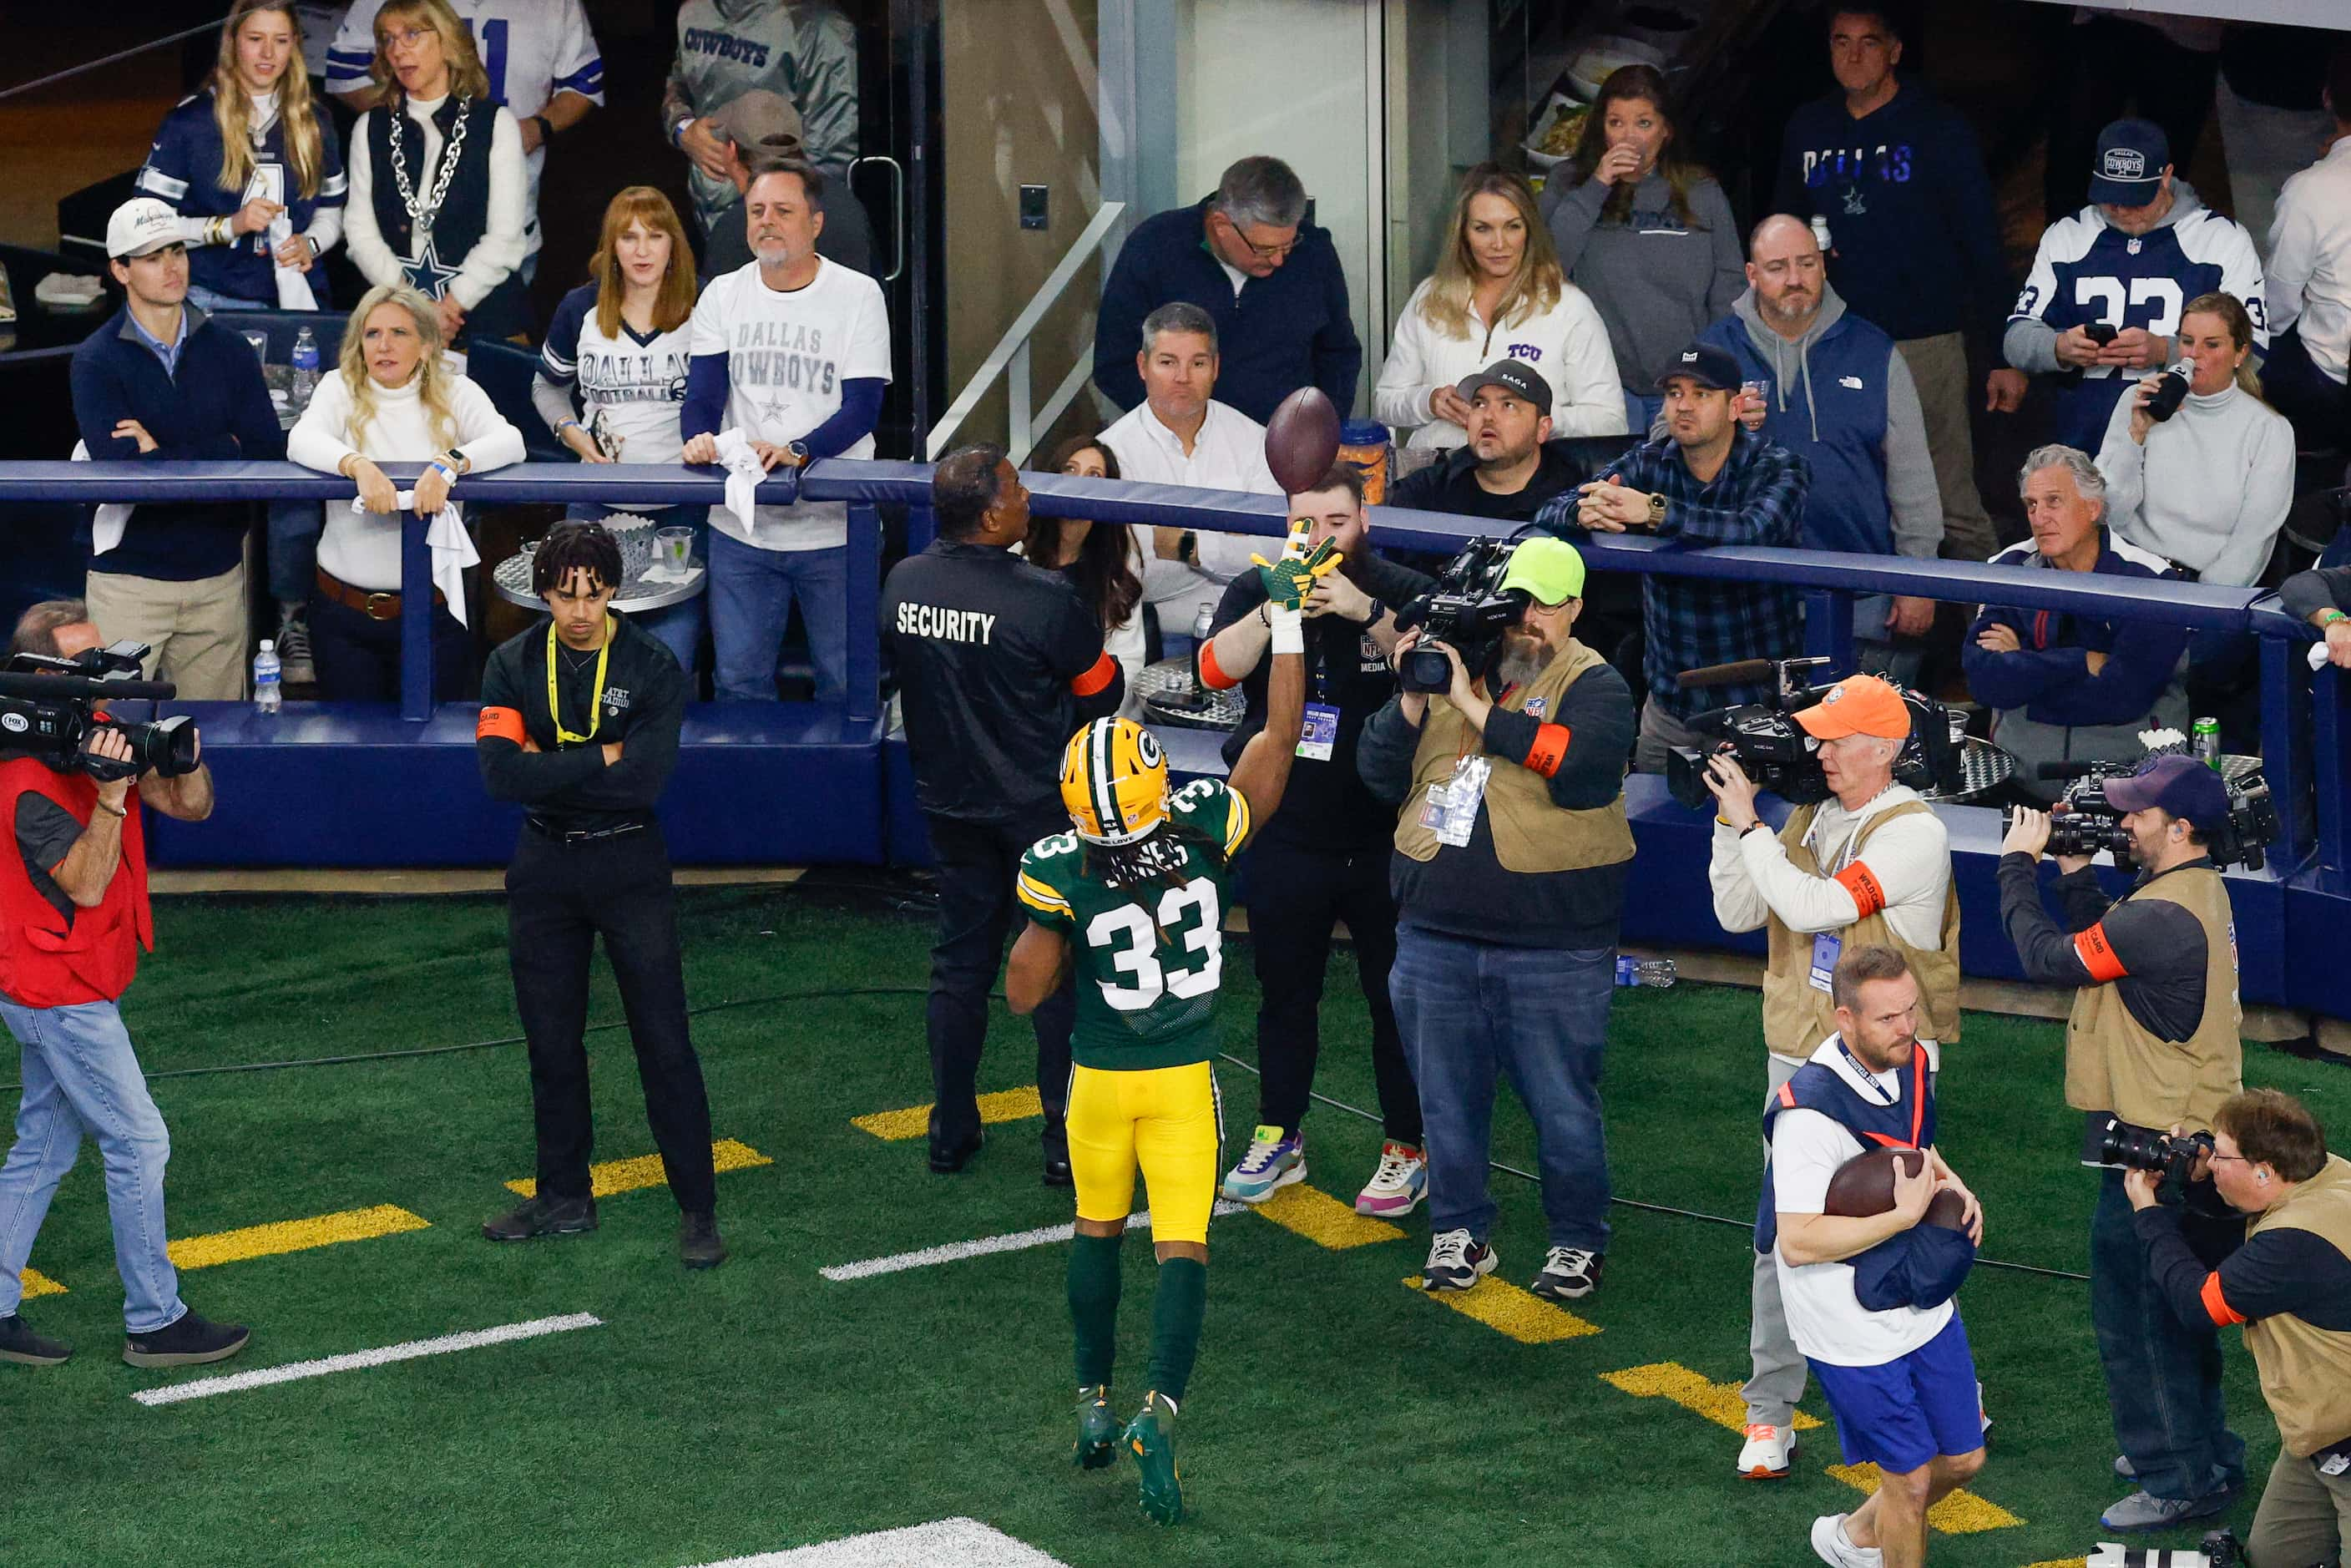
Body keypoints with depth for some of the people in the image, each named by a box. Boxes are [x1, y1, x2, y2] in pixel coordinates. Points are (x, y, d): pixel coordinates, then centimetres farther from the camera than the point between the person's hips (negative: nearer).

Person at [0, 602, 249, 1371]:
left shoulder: (100, 737, 6)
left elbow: (189, 806, 5)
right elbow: (85, 884, -25)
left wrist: (186, 758, -16)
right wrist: (109, 795, -33)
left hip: (67, 985, 9)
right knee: (138, 1141, -4)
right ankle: (155, 1323, 3)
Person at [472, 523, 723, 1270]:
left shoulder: (653, 668, -9)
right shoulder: (513, 666, -2)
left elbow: (645, 780, -21)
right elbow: (499, 773, -16)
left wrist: (547, 767, -16)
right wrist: (601, 759, -18)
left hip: (629, 865, -3)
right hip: (544, 867, 3)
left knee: (664, 1042, -3)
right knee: (551, 1043, 12)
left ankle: (698, 1209, 4)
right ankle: (564, 1197, 25)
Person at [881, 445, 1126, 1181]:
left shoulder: (902, 584, -7)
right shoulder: (1043, 598, -23)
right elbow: (1104, 692, -10)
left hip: (950, 804, 5)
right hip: (1042, 808, -5)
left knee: (960, 961, 16)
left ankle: (951, 1132, 21)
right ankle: (1067, 1141, 11)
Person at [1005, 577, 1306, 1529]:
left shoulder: (1062, 871, -20)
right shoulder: (1205, 827, -18)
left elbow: (1025, 996, -11)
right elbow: (1280, 736, -6)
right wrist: (1288, 617, -2)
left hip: (1100, 1080, 1)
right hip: (1185, 1082, -1)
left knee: (1097, 1231, 21)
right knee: (1183, 1248, -2)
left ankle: (1094, 1405, 29)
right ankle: (1159, 1409, -21)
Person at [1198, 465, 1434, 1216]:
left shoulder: (1404, 593, -6)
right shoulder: (1256, 592, 0)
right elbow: (1217, 669, -17)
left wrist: (1368, 612, -37)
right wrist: (1276, 610, -32)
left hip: (1383, 838, -3)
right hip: (1288, 837, 3)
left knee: (1396, 997, 4)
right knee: (1285, 994, 15)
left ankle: (1406, 1148, 15)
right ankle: (1278, 1138, 30)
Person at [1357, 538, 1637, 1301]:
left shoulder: (1593, 685, -4)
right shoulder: (1449, 662, 8)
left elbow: (1586, 771, -24)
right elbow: (1379, 773, 7)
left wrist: (1478, 707, -21)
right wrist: (1412, 700, -11)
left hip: (1553, 945, -4)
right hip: (1437, 933, 4)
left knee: (1563, 1102, 4)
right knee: (1447, 1095, 14)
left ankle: (1578, 1242, 20)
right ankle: (1458, 1232, 29)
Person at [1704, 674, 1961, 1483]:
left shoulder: (1913, 833, -14)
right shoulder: (1808, 821, 9)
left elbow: (1813, 908, -23)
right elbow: (1738, 913, 8)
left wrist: (1748, 822, -16)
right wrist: (1732, 821, -3)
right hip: (1798, 1062, 6)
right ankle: (1769, 1412, 9)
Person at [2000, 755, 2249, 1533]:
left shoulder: (2163, 917, -27)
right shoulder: (2199, 890, 6)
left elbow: (2048, 957, -19)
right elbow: (2104, 943, 13)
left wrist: (2018, 864, -8)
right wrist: (2076, 874, 4)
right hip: (2187, 1131, 10)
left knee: (2134, 1313, 0)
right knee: (2175, 1305, 22)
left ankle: (2182, 1482, 7)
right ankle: (2203, 1451, 36)